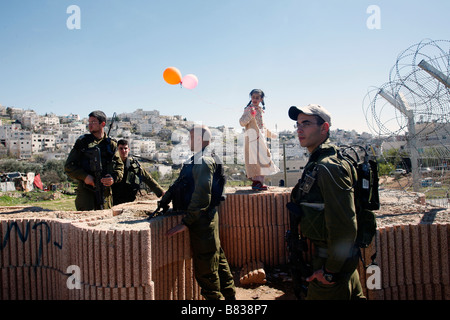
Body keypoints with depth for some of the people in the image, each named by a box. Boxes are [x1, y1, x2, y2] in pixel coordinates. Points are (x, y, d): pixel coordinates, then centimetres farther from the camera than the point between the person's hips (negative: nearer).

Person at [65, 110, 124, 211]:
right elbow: (68, 166, 4)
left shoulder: (111, 144, 9)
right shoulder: (82, 142, 5)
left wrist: (114, 178, -11)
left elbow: (119, 166, 10)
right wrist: (84, 177, -12)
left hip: (105, 192, 2)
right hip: (86, 191, -2)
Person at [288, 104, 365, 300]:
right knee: (353, 295, 23)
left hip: (333, 262, -9)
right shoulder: (315, 164, 10)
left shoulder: (329, 168, -23)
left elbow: (344, 225, -26)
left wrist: (330, 270, -20)